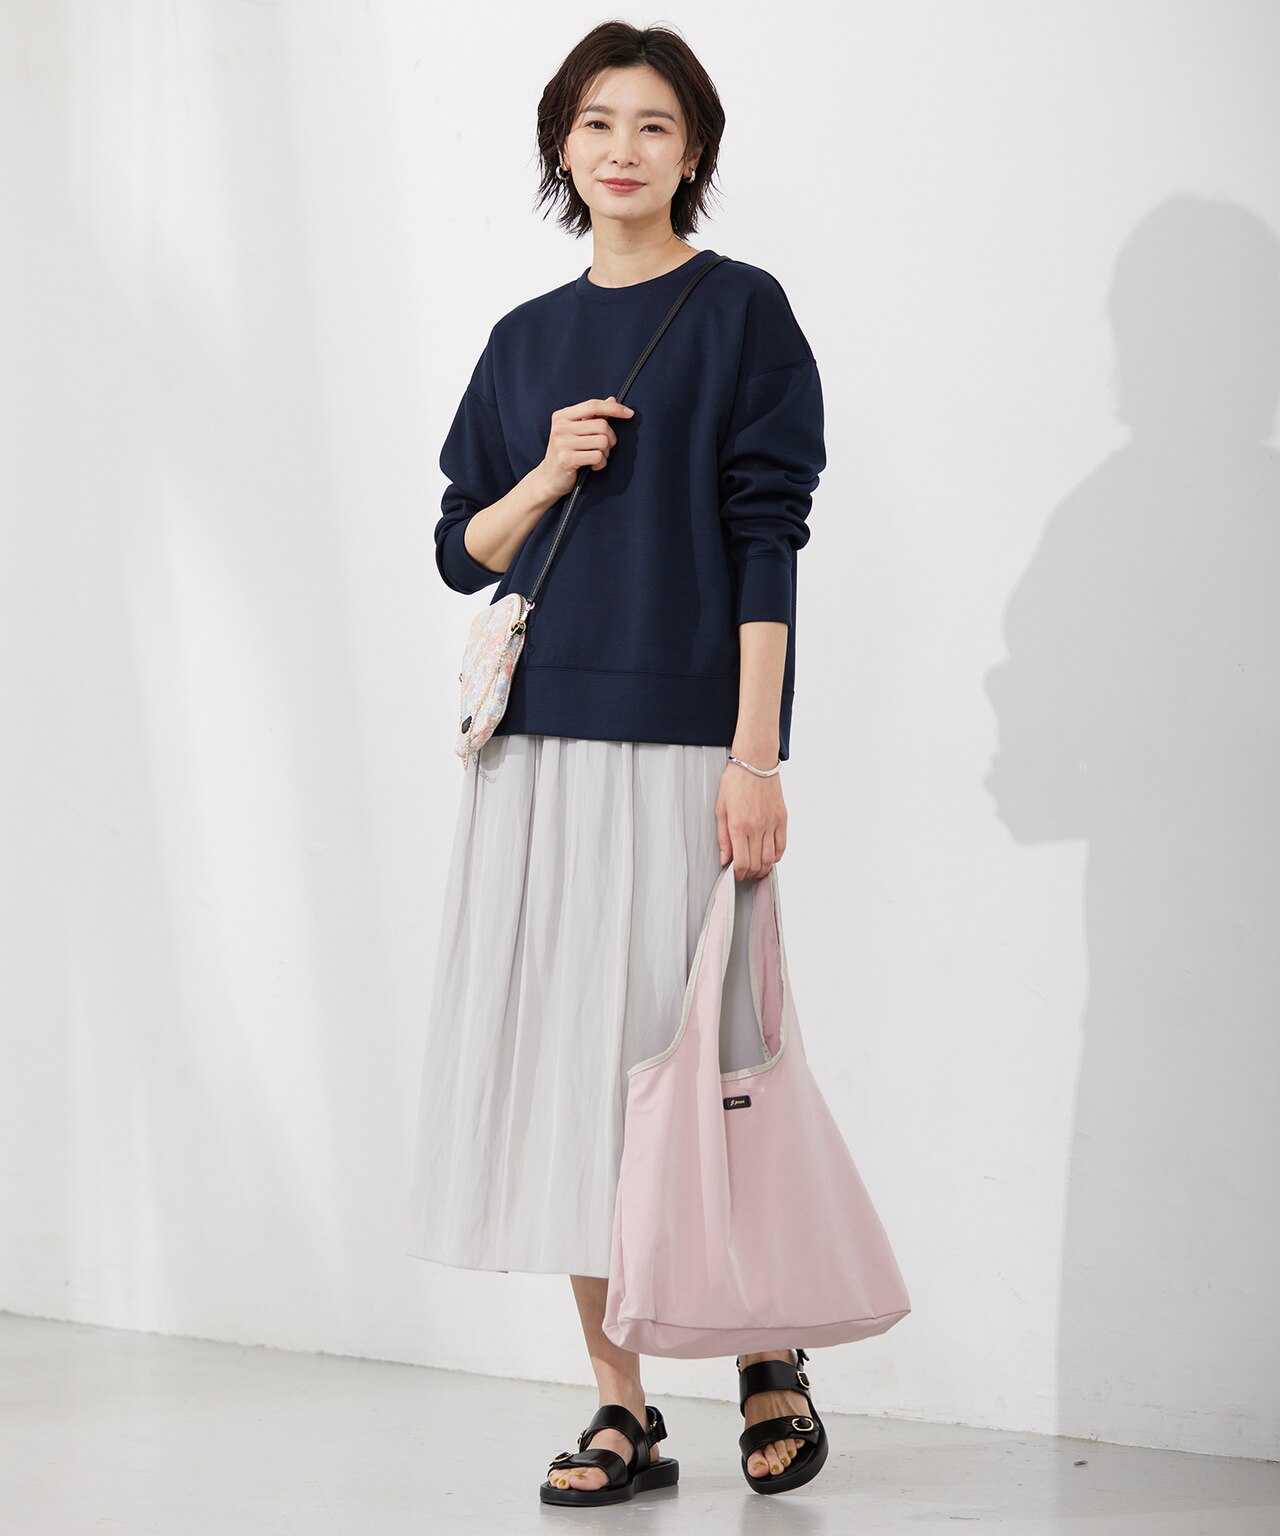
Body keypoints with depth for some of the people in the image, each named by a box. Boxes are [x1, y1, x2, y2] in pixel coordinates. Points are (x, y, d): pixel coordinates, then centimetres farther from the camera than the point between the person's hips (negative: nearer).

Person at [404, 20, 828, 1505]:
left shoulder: (740, 312, 1)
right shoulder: (529, 338, 15)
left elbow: (766, 543, -6)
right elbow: (462, 549, 17)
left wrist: (755, 758, -13)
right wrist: (549, 475, -3)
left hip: (677, 743, -5)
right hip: (537, 743, 5)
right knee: (560, 1068, 2)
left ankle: (769, 1352, 17)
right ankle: (622, 1409, 10)